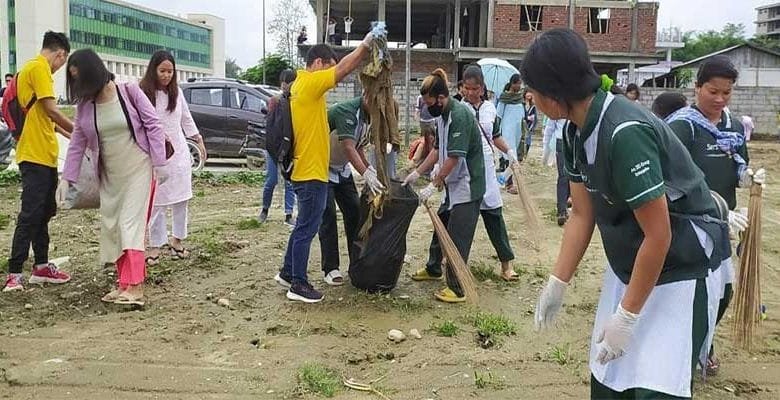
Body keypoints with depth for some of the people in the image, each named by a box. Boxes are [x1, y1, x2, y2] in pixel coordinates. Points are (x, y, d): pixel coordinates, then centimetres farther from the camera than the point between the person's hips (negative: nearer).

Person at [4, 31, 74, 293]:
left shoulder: (32, 68, 21)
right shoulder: (39, 67, -10)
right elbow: (51, 110, -17)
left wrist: (69, 135, 27)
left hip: (43, 154, 10)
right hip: (36, 155, -10)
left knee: (43, 212, 13)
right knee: (31, 215, -9)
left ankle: (41, 267, 20)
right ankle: (14, 274, -6)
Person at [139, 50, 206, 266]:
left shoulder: (176, 92, 6)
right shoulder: (143, 93, -12)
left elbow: (186, 118, 17)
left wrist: (198, 140, 18)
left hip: (179, 153, 5)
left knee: (181, 199, 9)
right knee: (157, 201, 0)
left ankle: (176, 239, 23)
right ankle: (155, 245, 10)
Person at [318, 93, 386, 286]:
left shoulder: (367, 116, -2)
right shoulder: (346, 111, -29)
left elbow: (358, 147, 6)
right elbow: (348, 147, -39)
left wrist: (370, 168, -11)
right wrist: (367, 175, -50)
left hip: (342, 169, 8)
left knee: (355, 212, 4)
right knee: (328, 216, -9)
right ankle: (330, 269, -2)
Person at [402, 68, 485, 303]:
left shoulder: (460, 115, -22)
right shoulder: (443, 115, 7)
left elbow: (454, 157, -24)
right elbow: (438, 150, 14)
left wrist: (433, 186, -20)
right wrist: (417, 173, 10)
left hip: (467, 186, -10)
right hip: (453, 185, 10)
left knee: (458, 238, -4)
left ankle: (457, 288, 6)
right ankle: (433, 269, 40)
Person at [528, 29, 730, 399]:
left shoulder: (625, 132, -29)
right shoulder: (576, 131, -3)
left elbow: (658, 236, -25)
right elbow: (582, 215, 4)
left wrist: (627, 316, -19)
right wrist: (557, 284, 2)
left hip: (680, 269, -8)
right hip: (627, 266, 8)